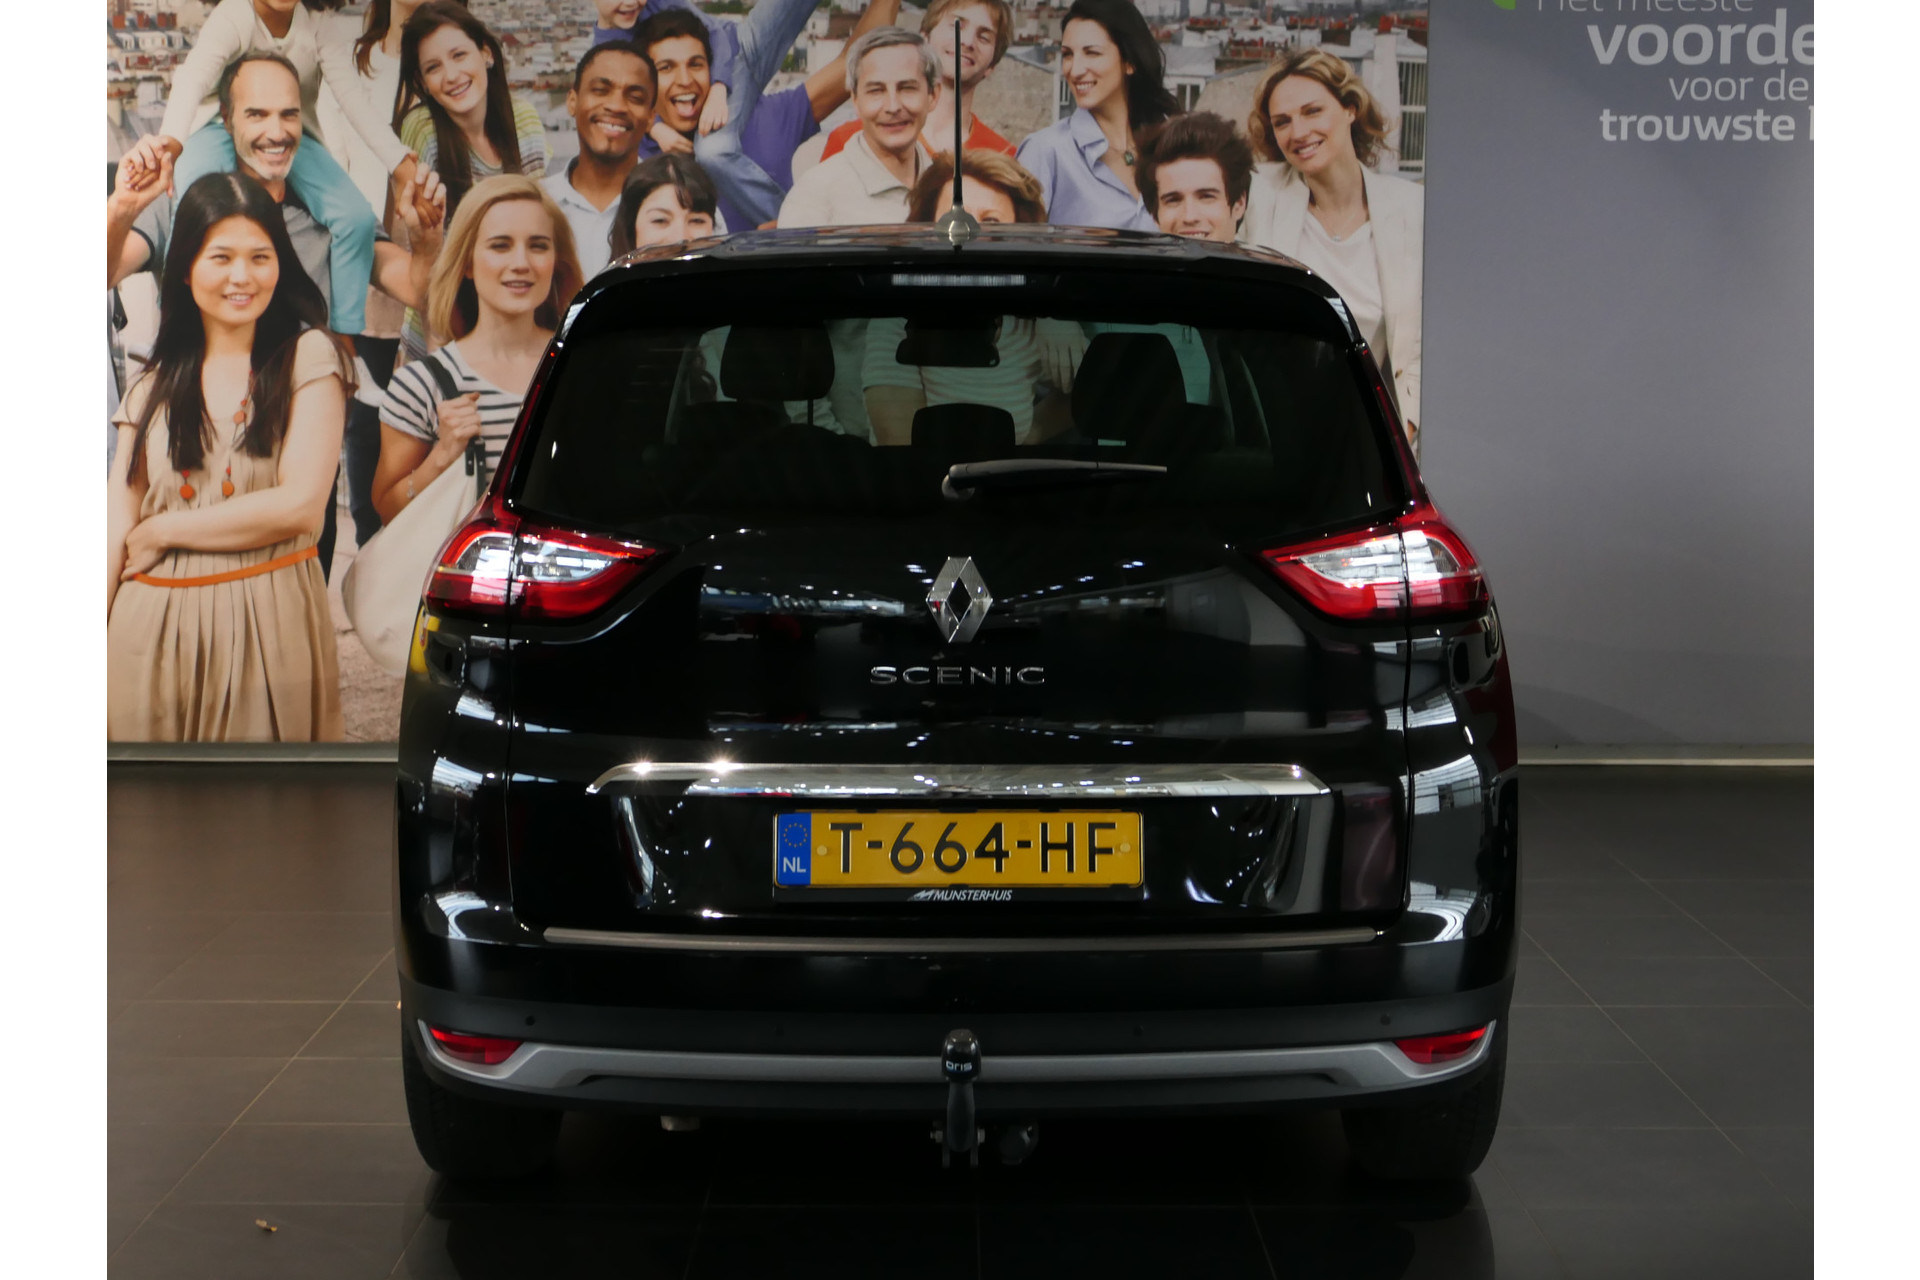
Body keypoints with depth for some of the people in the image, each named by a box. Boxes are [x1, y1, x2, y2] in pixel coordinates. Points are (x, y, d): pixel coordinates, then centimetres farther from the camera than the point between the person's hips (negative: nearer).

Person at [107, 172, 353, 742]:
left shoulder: (308, 356, -1)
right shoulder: (154, 380, 10)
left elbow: (301, 503, -10)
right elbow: (118, 527, 7)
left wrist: (161, 532, -4)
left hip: (270, 627, -3)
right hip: (152, 631, 3)